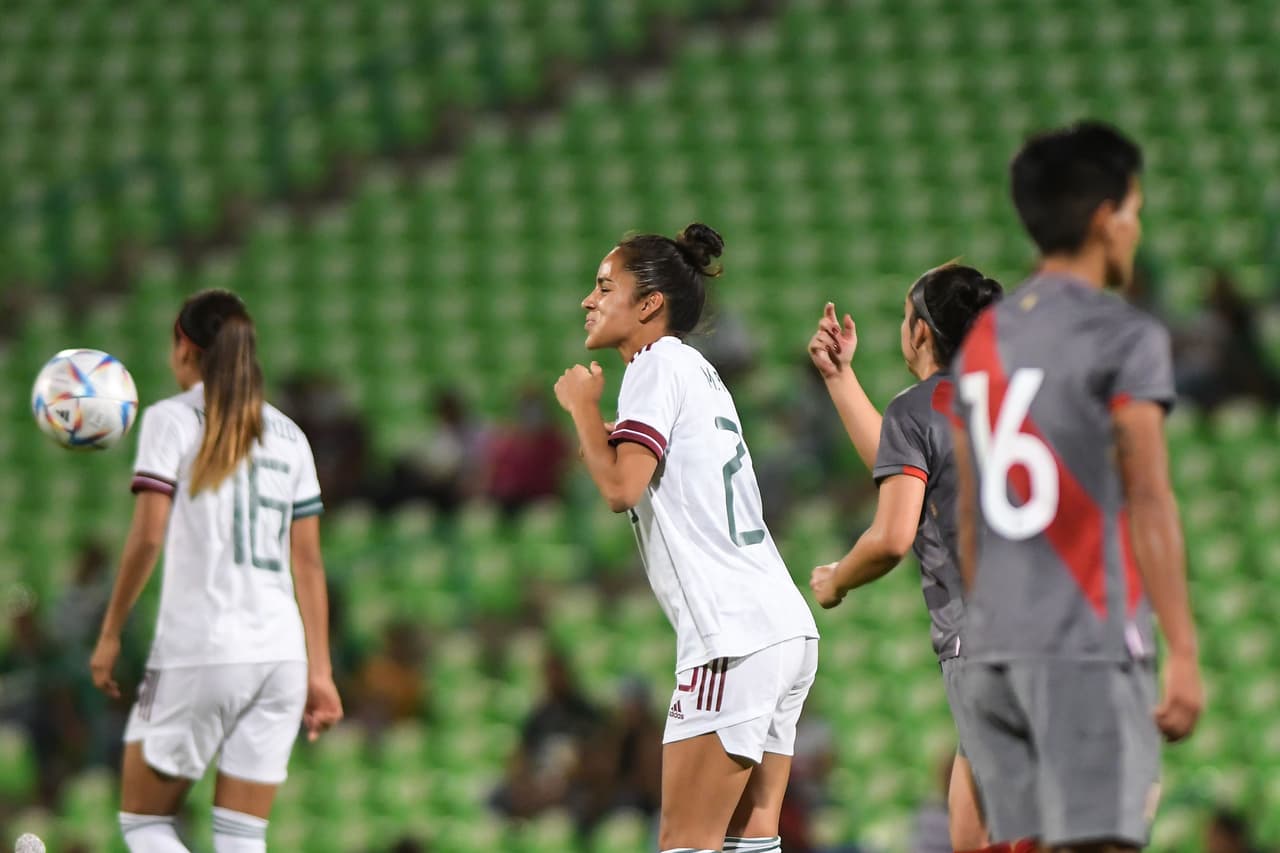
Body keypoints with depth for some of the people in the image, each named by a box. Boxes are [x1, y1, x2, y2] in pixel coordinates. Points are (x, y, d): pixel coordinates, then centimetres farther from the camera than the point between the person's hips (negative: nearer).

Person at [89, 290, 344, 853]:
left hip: (199, 652, -5)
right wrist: (319, 670, 12)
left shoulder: (172, 420, -2)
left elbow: (147, 536, -10)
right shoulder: (287, 436, 13)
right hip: (280, 653, 5)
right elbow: (309, 562, 11)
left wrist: (110, 634, -2)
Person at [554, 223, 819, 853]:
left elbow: (621, 488, -17)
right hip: (787, 628, 10)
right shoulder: (700, 372, 22)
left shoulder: (657, 365, -5)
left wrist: (583, 406, -3)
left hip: (732, 639, -10)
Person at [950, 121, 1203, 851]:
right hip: (1090, 649, -7)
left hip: (995, 649, 7)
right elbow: (1147, 503, -12)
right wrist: (1184, 653, -11)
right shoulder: (1126, 339, -7)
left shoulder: (983, 340, 14)